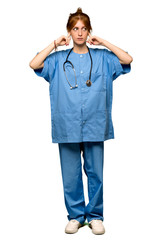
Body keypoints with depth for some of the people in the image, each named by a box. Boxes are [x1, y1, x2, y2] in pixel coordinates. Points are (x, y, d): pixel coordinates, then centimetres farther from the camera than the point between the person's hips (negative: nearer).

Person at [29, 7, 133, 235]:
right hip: (67, 126, 1)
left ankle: (95, 216, 22)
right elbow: (34, 64, -5)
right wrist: (54, 45, -2)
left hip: (95, 125, 0)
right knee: (70, 174, 7)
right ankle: (76, 216, 23)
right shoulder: (58, 59, 7)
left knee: (96, 173, 6)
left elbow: (128, 59, -5)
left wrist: (104, 43, -2)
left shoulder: (102, 58, 7)